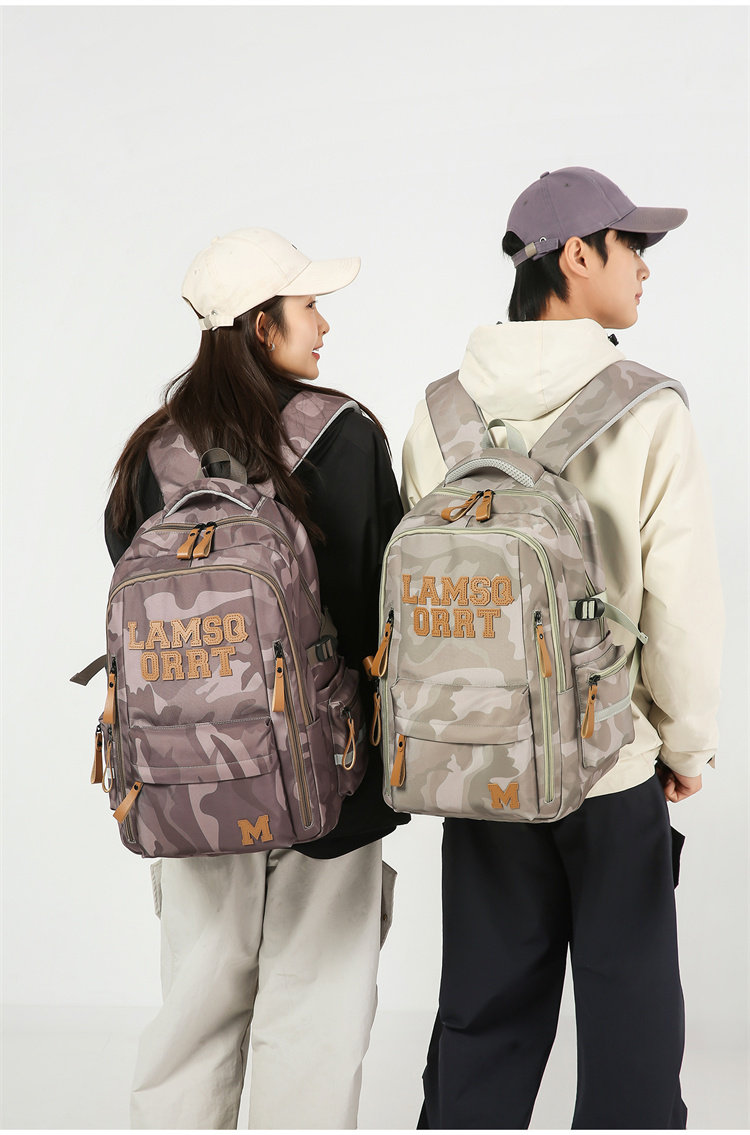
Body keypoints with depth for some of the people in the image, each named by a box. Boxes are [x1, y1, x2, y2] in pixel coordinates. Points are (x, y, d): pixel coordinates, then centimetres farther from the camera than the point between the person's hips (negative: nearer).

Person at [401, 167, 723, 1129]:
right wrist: (687, 740, 1)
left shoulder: (442, 411, 0)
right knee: (629, 1012, 13)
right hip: (614, 760, -4)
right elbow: (683, 597, -13)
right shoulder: (646, 409, -12)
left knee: (484, 1012, 16)